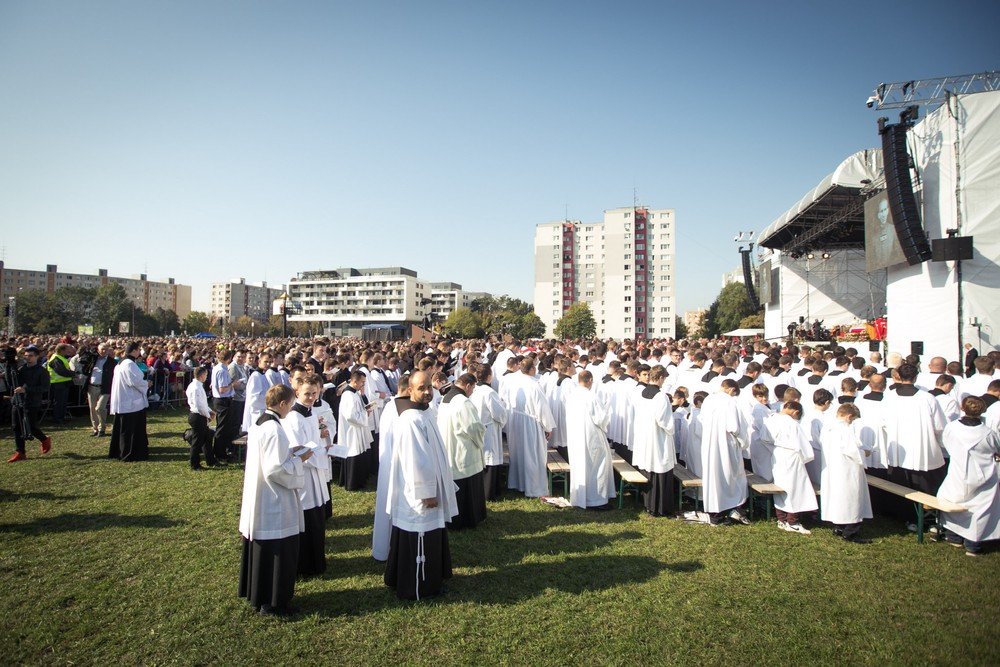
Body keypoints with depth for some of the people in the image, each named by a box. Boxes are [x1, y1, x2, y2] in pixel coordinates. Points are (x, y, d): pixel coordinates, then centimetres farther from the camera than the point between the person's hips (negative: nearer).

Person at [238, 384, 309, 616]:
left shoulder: (257, 425, 5)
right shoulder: (275, 430, -24)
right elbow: (276, 470, -26)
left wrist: (289, 453, 9)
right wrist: (298, 459, -13)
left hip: (257, 500, 10)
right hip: (274, 504, -10)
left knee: (259, 550, 21)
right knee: (277, 553, 4)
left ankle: (255, 593, 36)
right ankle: (271, 603, 16)